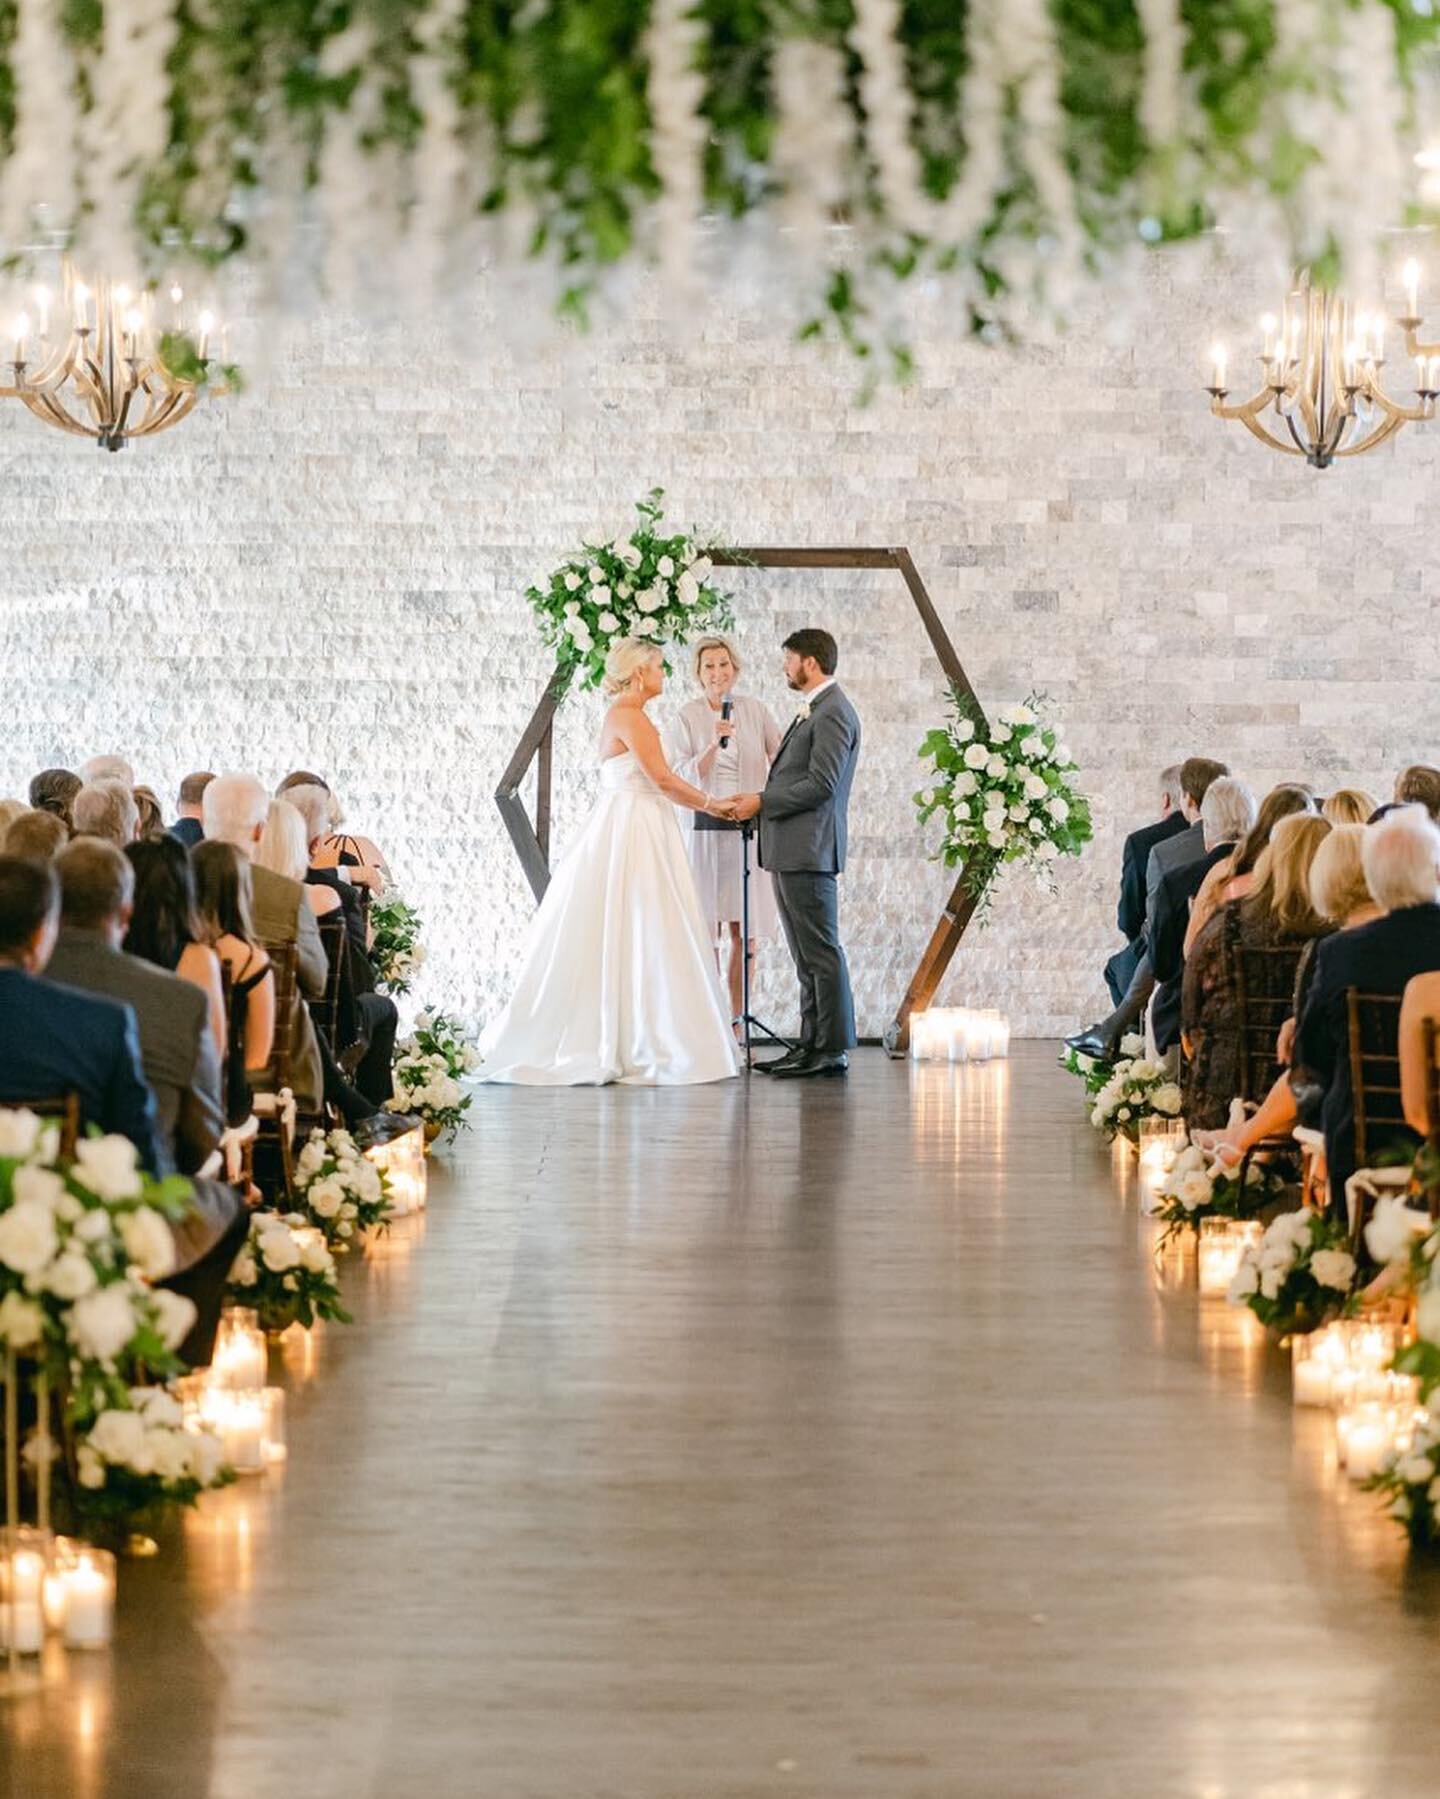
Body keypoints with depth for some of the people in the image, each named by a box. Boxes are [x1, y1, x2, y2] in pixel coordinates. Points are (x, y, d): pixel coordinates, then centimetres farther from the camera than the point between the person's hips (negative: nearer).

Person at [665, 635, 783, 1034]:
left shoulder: (755, 710, 6)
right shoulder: (686, 718, 1)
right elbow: (682, 778, -5)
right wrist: (712, 746, -19)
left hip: (751, 830, 2)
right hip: (706, 832, -2)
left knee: (745, 933, 3)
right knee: (707, 930, -3)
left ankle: (737, 1022, 9)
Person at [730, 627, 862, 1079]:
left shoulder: (833, 712, -13)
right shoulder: (812, 711, 20)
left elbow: (821, 784, -20)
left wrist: (763, 801, -13)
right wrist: (763, 801, 11)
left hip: (809, 850, -11)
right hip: (790, 851, 11)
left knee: (821, 952, -8)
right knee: (807, 956, 11)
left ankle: (833, 1049, -6)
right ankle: (811, 1045, 15)